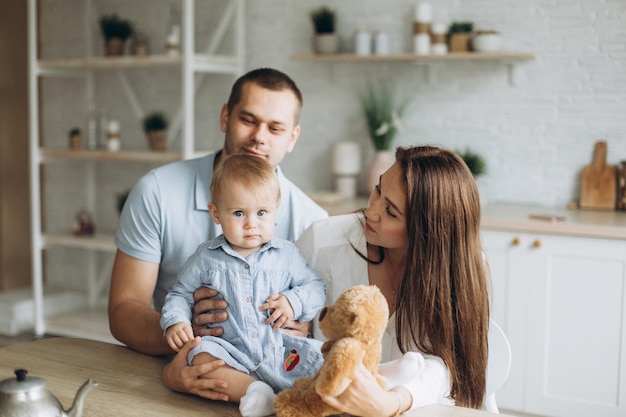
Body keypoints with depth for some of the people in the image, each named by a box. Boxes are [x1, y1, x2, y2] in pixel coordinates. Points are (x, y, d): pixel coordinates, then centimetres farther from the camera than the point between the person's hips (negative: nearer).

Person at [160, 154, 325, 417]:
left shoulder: (286, 254, 7)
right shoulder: (207, 257, 6)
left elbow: (316, 288, 11)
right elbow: (181, 294, 15)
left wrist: (293, 302, -9)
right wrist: (175, 321, -5)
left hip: (279, 350, 1)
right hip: (231, 353, -1)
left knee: (321, 355, -21)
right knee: (200, 355, -31)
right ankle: (253, 392, -41)